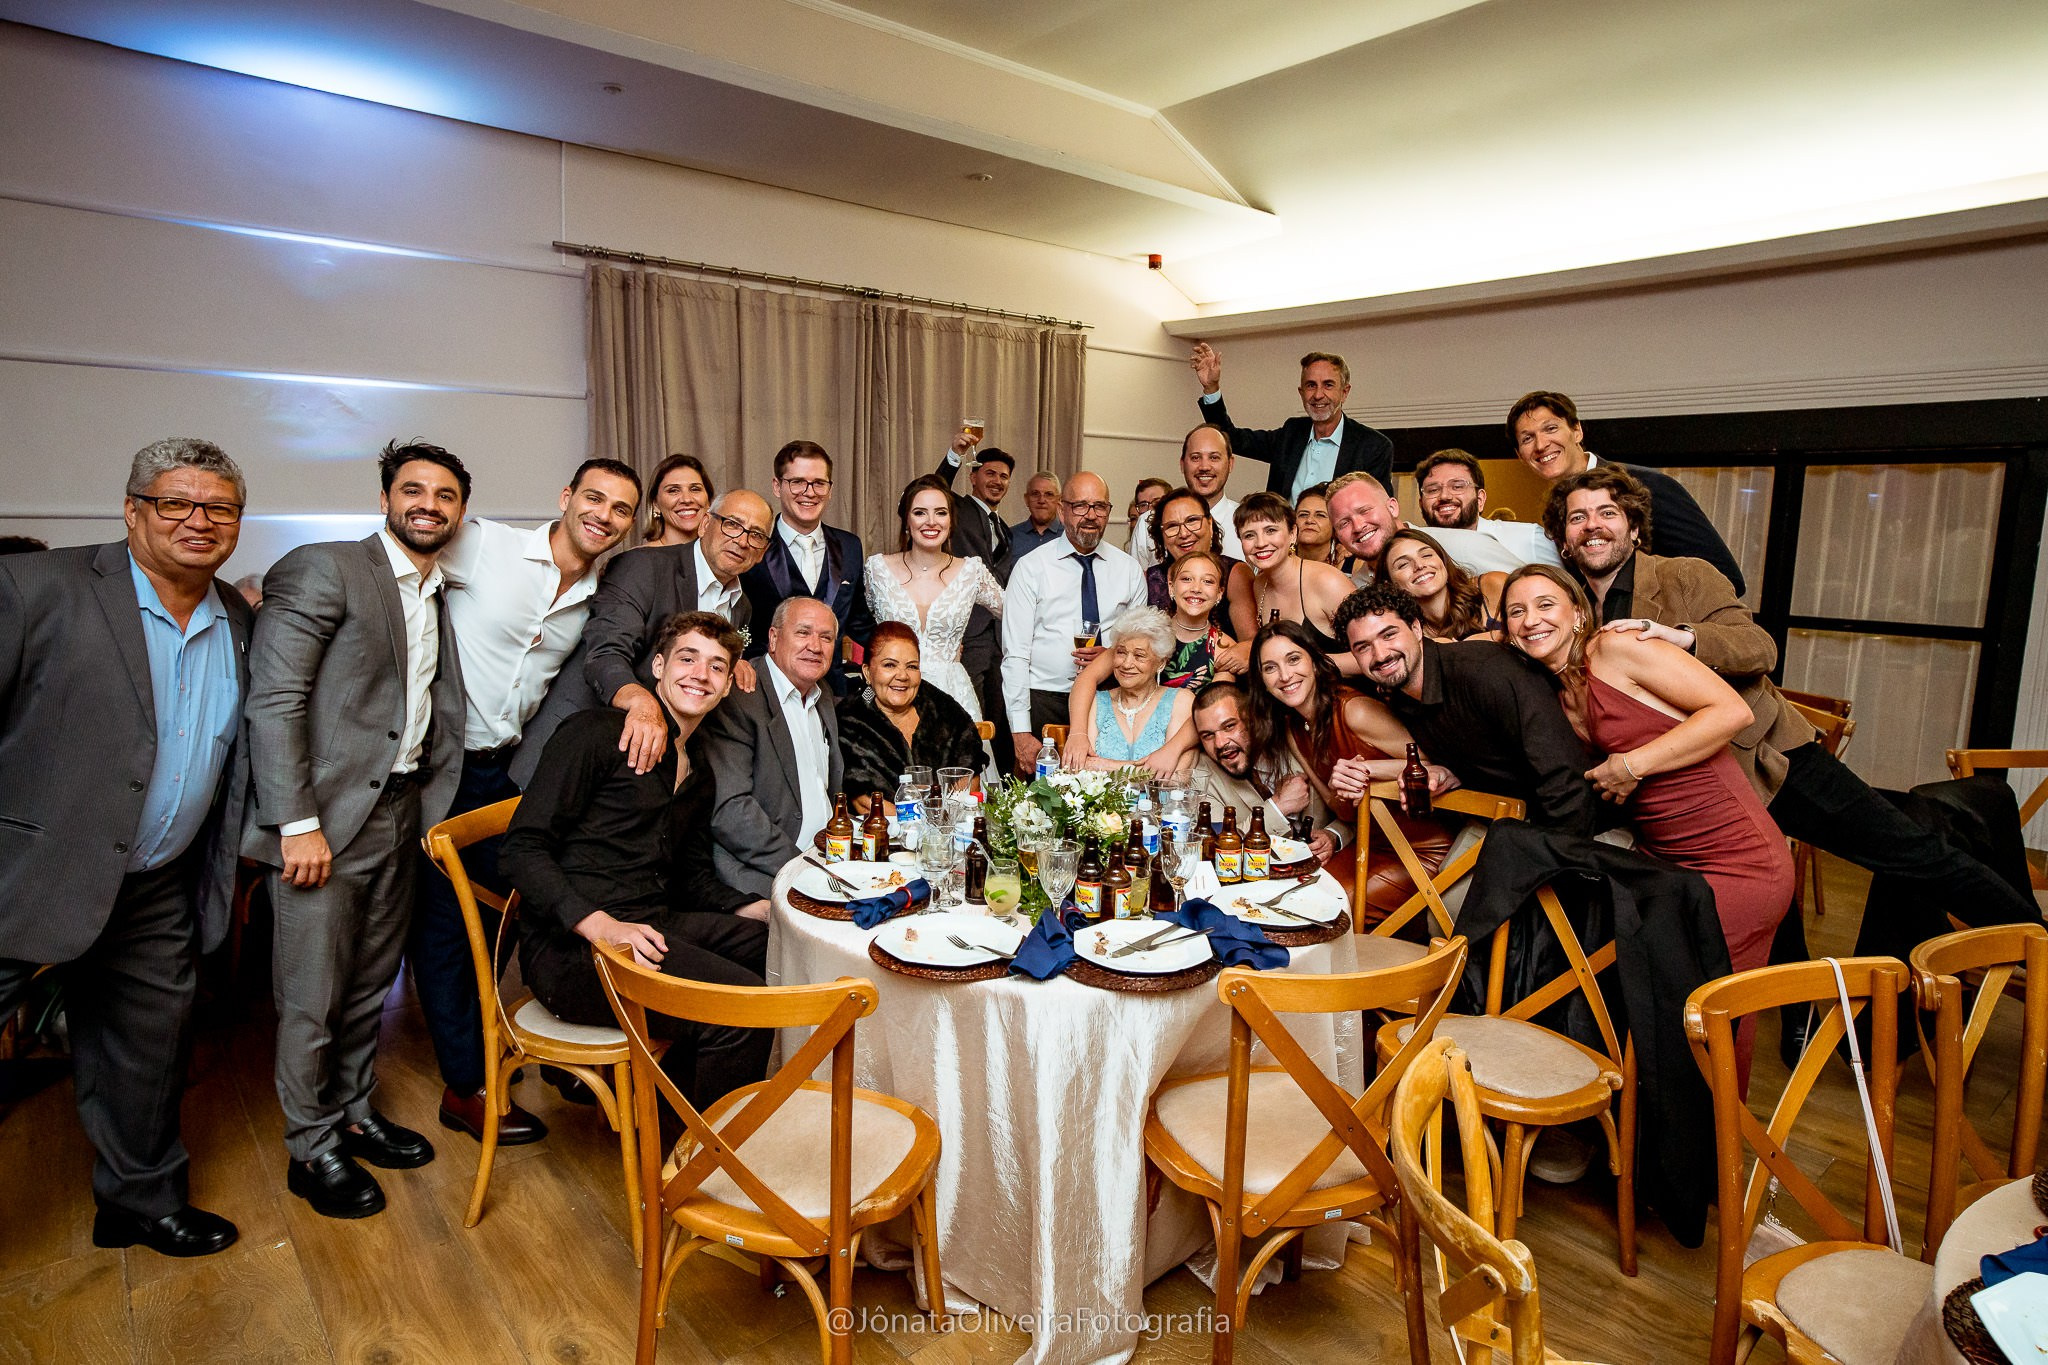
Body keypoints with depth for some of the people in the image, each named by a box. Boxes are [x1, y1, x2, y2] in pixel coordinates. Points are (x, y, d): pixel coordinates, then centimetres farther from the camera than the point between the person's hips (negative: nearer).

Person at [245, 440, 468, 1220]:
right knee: (313, 998, 5)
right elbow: (273, 700, -15)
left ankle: (354, 1114, 35)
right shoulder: (323, 570, -9)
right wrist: (299, 822, -18)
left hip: (402, 814, 7)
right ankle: (312, 1148, 23)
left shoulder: (442, 597, 13)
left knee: (370, 984, 18)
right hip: (326, 818, -6)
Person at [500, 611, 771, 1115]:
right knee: (742, 1005, -24)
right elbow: (522, 848, -13)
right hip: (570, 946, -8)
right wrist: (601, 925, -27)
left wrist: (761, 908, 7)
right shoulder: (596, 733, -6)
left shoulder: (699, 765, 18)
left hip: (652, 927, 9)